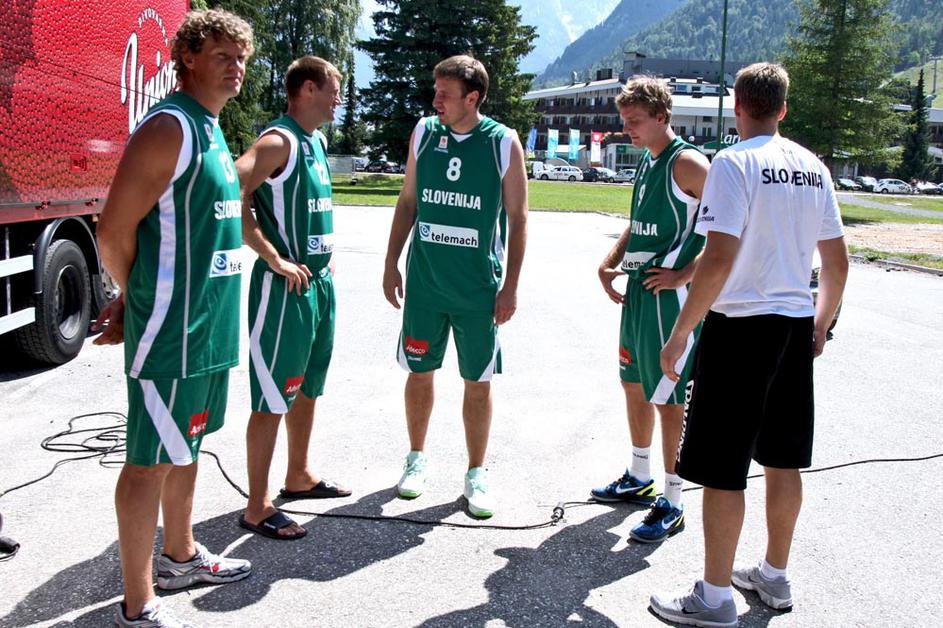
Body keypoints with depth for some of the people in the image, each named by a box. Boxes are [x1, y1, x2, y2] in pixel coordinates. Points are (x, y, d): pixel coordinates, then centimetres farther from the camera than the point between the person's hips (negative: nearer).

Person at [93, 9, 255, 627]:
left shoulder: (212, 131, 15)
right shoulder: (169, 127, -15)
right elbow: (115, 232, -18)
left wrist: (136, 301, 10)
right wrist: (138, 301, -1)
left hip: (209, 325, 9)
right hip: (171, 330, -9)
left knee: (186, 445, 21)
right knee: (152, 459, 0)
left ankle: (180, 556, 38)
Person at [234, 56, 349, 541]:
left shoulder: (317, 142, 14)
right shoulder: (279, 142, -15)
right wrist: (275, 259, -23)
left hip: (319, 282, 10)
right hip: (285, 288, -10)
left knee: (308, 386, 20)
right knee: (273, 399, -3)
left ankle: (298, 477, 36)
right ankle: (257, 508, 6)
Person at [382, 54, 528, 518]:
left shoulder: (504, 144, -5)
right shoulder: (424, 133, 3)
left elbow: (517, 219, -2)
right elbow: (407, 202, 11)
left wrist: (510, 286, -6)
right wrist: (391, 264, 8)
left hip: (479, 287, -2)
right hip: (424, 280, 3)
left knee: (478, 382, 5)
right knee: (419, 372, 11)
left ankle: (476, 474, 19)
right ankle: (417, 458, 30)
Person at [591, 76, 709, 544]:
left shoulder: (687, 163, -14)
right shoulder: (647, 162, 13)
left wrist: (685, 275, -20)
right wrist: (610, 263, 10)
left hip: (669, 295, -9)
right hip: (638, 289, 9)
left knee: (666, 397, -3)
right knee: (634, 384, 19)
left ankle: (672, 505, 8)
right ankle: (639, 478, 37)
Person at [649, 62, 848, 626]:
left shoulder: (734, 163, -12)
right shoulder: (812, 167, 8)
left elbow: (719, 259, -21)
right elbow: (838, 263, 12)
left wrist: (681, 332, -14)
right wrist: (820, 325, 25)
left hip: (741, 326, -7)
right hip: (796, 327, 7)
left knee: (723, 469, 2)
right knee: (782, 460, 17)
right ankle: (774, 578, 31)